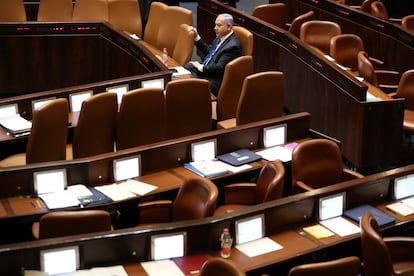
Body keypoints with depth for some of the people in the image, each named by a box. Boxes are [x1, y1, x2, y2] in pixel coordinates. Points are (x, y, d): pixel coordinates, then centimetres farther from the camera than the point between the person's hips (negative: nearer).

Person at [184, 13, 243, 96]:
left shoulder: (233, 46, -22)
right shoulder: (221, 37, 8)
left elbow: (219, 68, -25)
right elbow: (208, 50, 24)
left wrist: (200, 67, -15)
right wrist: (196, 37, 14)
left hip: (215, 79, -10)